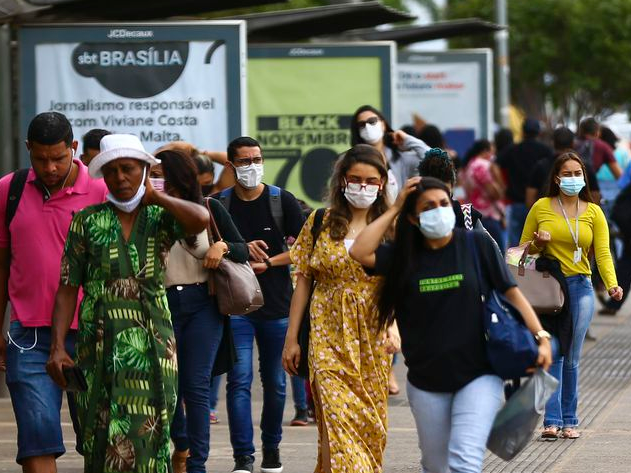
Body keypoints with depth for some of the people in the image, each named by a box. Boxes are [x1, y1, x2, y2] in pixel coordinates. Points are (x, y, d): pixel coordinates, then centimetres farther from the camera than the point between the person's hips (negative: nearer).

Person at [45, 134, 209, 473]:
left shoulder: (160, 219, 6)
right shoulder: (87, 222, 5)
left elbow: (200, 220, -17)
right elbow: (68, 289, 3)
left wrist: (153, 196, -4)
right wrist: (57, 346, -7)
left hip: (152, 341, 1)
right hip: (100, 342, -1)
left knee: (148, 435, -1)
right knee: (104, 435, -3)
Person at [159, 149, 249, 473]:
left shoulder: (210, 209, 4)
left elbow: (243, 250, 9)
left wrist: (223, 246, -12)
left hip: (203, 304, -1)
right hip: (162, 304, 1)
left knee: (196, 385, -4)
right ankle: (181, 444, 35)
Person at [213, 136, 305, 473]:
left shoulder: (283, 201, 2)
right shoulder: (217, 204, 3)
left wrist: (268, 262, -13)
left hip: (277, 306, 1)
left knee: (274, 382, 9)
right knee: (239, 380, -10)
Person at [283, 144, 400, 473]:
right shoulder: (320, 223, 5)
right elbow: (303, 281, 7)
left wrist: (393, 324, -21)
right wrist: (291, 338, 5)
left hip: (373, 336, 1)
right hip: (329, 336, -1)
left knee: (371, 420, 5)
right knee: (337, 417, -13)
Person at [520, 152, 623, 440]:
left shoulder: (593, 213, 9)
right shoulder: (541, 208, 5)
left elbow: (603, 252, 0)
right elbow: (523, 248, 13)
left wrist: (612, 284, -16)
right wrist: (538, 243, -9)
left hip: (580, 287, 2)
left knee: (572, 358, 3)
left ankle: (569, 421, 9)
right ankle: (552, 421, -16)